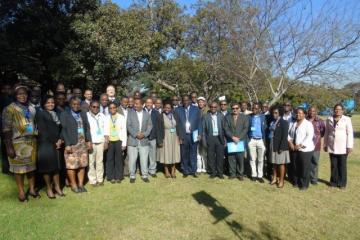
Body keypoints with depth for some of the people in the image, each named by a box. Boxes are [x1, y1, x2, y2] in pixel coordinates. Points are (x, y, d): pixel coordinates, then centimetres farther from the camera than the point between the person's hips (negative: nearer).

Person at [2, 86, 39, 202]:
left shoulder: (31, 109, 10)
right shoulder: (9, 109, -6)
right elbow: (6, 130, -10)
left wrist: (36, 141, 11)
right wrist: (9, 147, -15)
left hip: (31, 142, 4)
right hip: (17, 143, -4)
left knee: (31, 166, 11)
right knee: (19, 167, 5)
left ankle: (32, 189, 25)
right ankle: (21, 192, 18)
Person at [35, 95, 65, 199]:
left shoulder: (56, 114, 15)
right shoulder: (40, 114, -4)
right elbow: (43, 131, -11)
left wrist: (60, 140, -3)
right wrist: (54, 141, -10)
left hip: (56, 144, 5)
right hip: (45, 144, -5)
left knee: (56, 165, 8)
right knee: (47, 166, 2)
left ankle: (57, 187, 19)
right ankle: (49, 188, 14)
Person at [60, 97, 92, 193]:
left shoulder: (83, 114, 14)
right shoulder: (65, 114, 0)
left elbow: (87, 128, 13)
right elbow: (64, 130, -6)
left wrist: (89, 141, 5)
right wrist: (67, 144, -13)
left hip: (83, 143, 4)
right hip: (72, 144, -4)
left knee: (82, 164, 7)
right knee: (72, 165, -1)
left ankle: (81, 184, 19)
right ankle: (74, 185, 13)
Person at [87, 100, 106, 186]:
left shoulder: (102, 116, 9)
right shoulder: (86, 116, -4)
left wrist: (105, 141, 7)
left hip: (100, 141, 3)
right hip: (91, 142, -3)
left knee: (100, 161, 7)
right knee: (91, 161, 0)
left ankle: (100, 179, 17)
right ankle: (92, 180, 10)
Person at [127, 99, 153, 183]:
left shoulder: (147, 114, 7)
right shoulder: (130, 113, 2)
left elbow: (150, 125, 4)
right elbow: (128, 125, -3)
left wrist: (144, 134, -11)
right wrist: (135, 134, -13)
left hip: (144, 140, 1)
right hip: (132, 140, -1)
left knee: (144, 159, 5)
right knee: (132, 160, 3)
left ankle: (144, 175, 19)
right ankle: (132, 176, 18)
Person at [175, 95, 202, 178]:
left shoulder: (196, 109, 5)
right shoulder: (178, 110, 3)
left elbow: (199, 122, 4)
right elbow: (177, 124, 2)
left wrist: (199, 134, -4)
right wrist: (178, 136, -4)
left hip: (193, 135, 0)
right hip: (183, 136, 0)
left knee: (193, 154, 6)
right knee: (184, 154, 6)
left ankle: (193, 171, 17)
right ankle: (185, 171, 19)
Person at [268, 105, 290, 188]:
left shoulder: (284, 122, -8)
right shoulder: (272, 122, 9)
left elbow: (284, 136, -13)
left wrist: (281, 147, -18)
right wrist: (268, 145, 5)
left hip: (280, 146, -5)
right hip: (272, 145, 6)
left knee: (281, 163, 3)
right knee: (274, 163, 13)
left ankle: (281, 181, 13)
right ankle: (275, 178, 27)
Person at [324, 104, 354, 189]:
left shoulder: (347, 119, -3)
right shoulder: (329, 120, 6)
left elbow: (350, 133, -6)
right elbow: (326, 133, 10)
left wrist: (350, 146, -11)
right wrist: (325, 145, 9)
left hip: (342, 147, -2)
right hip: (332, 146, 3)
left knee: (342, 165, 5)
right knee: (333, 165, 8)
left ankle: (342, 183, 14)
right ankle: (334, 182, 18)